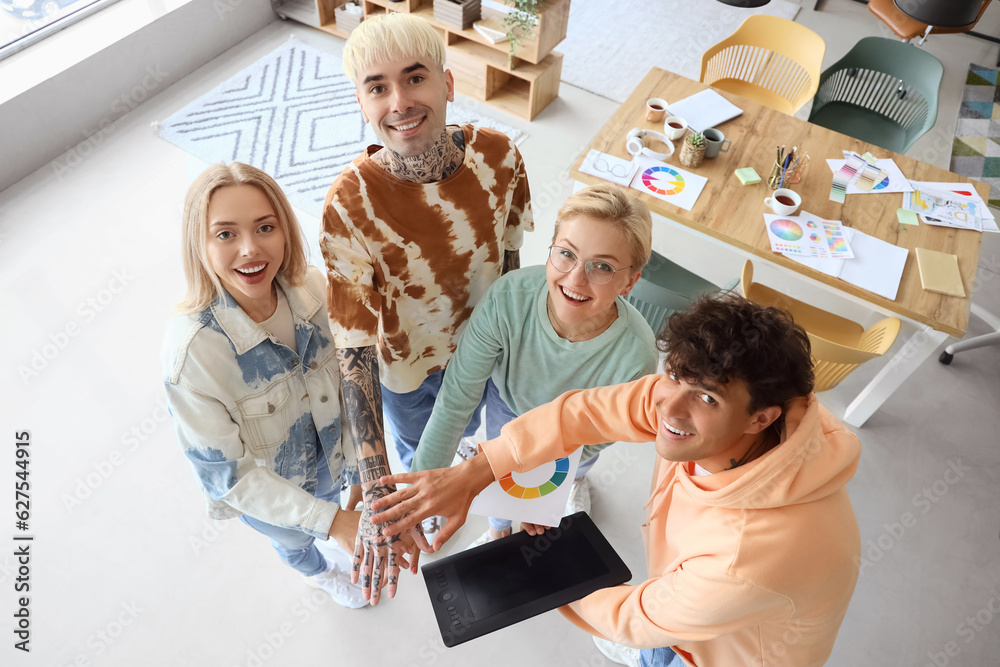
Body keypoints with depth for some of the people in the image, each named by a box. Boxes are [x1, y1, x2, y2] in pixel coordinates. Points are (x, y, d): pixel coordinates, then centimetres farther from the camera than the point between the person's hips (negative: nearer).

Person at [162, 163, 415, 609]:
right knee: (295, 541, 31)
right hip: (261, 490, -2)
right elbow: (225, 472, -29)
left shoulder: (312, 288, -25)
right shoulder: (191, 346, -37)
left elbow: (347, 381, -10)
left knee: (329, 501, 35)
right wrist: (333, 521, -31)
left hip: (328, 455, 3)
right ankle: (318, 573, 67)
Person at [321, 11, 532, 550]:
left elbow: (508, 256, -6)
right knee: (418, 449, 30)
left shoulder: (499, 156, -25)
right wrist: (376, 488, -38)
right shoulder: (348, 206, -35)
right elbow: (354, 348, -34)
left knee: (468, 426, 35)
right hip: (405, 364, -2)